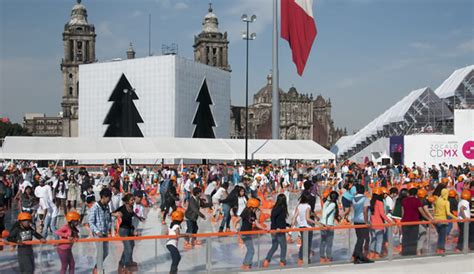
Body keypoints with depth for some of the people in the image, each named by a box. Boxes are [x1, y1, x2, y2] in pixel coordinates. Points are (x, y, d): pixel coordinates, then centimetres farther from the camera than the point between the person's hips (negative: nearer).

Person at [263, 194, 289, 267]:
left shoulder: (276, 207, 9)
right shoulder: (281, 208, -16)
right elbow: (272, 216, -28)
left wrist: (288, 225, 26)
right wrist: (275, 227, -25)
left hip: (274, 230, 8)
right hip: (279, 231, -8)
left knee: (274, 246, 16)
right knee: (283, 246, 6)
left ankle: (266, 261, 11)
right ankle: (282, 262, 12)